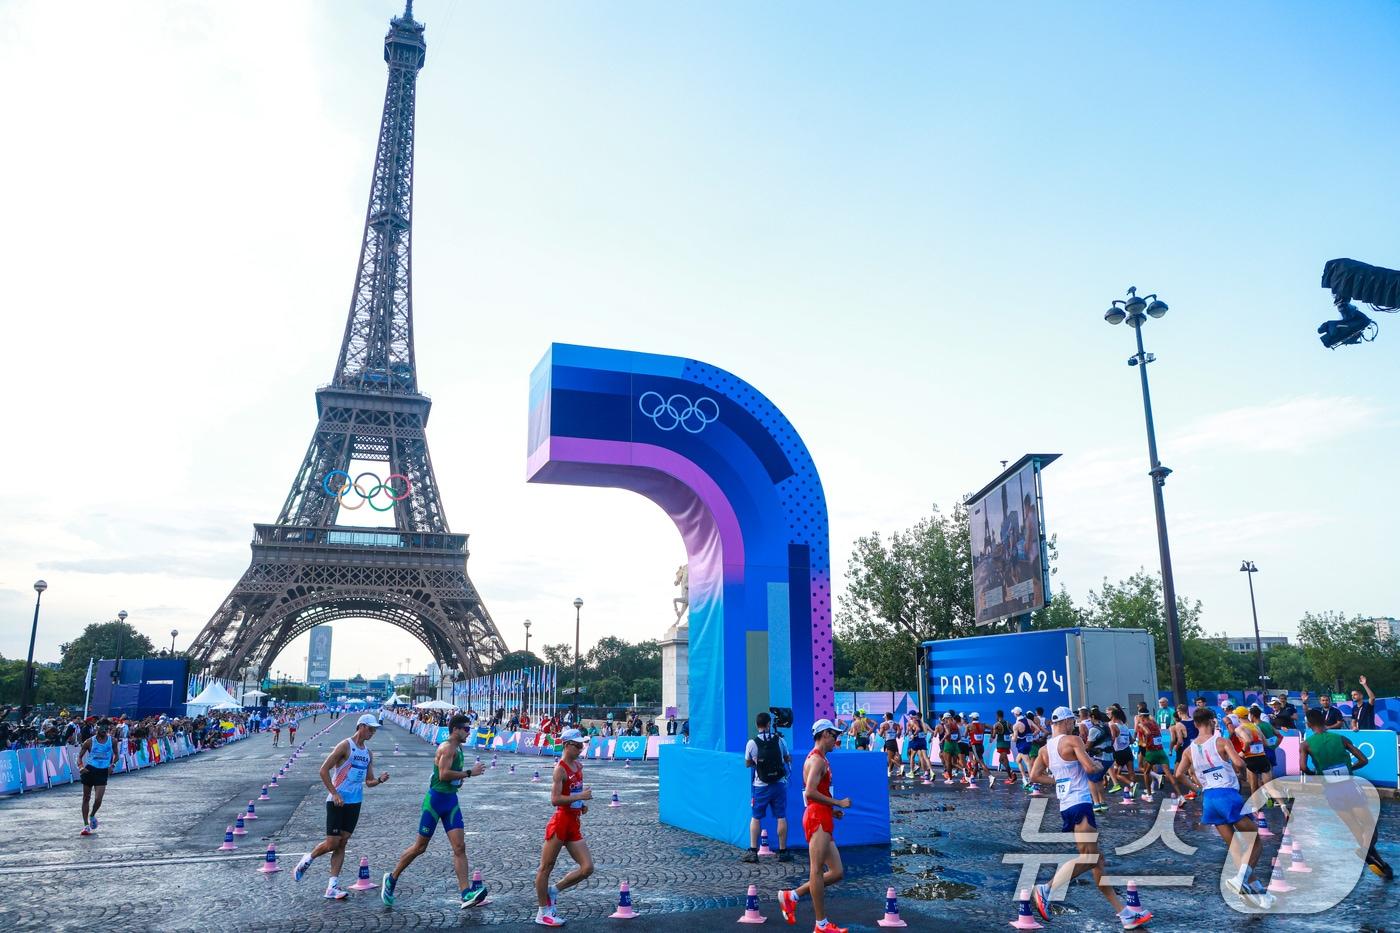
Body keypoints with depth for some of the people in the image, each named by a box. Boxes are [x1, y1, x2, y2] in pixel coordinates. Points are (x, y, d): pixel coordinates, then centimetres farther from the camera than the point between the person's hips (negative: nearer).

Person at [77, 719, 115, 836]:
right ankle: (86, 825, 20)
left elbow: (115, 754, 13)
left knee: (98, 800, -11)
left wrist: (112, 765, -4)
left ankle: (92, 816, 21)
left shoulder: (112, 741, 1)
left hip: (103, 772, 0)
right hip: (89, 770, 0)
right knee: (86, 799, 8)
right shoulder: (90, 741, -3)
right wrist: (80, 766, -16)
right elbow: (80, 756, 2)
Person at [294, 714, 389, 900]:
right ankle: (308, 858, 23)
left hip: (355, 803, 6)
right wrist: (334, 793, -17)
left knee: (342, 844, 5)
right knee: (332, 842, -5)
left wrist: (379, 780, -7)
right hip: (337, 801, -6)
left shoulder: (368, 753, 12)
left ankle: (333, 886, 7)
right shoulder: (346, 745, -10)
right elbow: (324, 770, -13)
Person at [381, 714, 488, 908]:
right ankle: (392, 878, 28)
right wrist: (469, 772, -23)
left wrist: (464, 775, 11)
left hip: (451, 801, 8)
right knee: (420, 846, 5)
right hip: (436, 800, -8)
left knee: (460, 847, -4)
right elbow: (444, 774, -28)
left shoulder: (458, 749, 13)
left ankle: (467, 895, -9)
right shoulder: (447, 748, -15)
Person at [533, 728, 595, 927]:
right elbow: (555, 799, -23)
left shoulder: (579, 766, 10)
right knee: (546, 868, 5)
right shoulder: (560, 768, -15)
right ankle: (543, 912, 17)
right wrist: (580, 796, -25)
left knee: (587, 868, 4)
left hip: (574, 825, 8)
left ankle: (553, 890, 22)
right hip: (560, 822, -8)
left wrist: (582, 804, 12)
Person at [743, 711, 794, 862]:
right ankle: (783, 852, 10)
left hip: (761, 786, -1)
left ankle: (753, 851, 6)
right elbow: (787, 759, 11)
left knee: (755, 818, 8)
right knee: (781, 817, 6)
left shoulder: (752, 743, -8)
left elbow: (747, 764, 5)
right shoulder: (779, 740, -3)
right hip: (779, 783, 1)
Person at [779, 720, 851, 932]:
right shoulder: (817, 760, -11)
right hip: (817, 818, -10)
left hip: (822, 819, 10)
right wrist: (838, 803, -16)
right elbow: (810, 792, -22)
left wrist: (832, 810, 15)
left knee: (837, 872, 10)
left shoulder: (820, 759, 21)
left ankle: (791, 897, 15)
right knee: (817, 870, -4)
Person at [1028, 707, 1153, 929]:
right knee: (1088, 858, -14)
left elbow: (1034, 776, 6)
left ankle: (1125, 913, 14)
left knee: (1097, 859, 11)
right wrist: (1098, 763, 7)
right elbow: (1091, 768, -14)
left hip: (1065, 806, 9)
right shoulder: (1073, 740, -7)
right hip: (1080, 804, -9)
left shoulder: (1045, 749, 13)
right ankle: (1046, 891, -21)